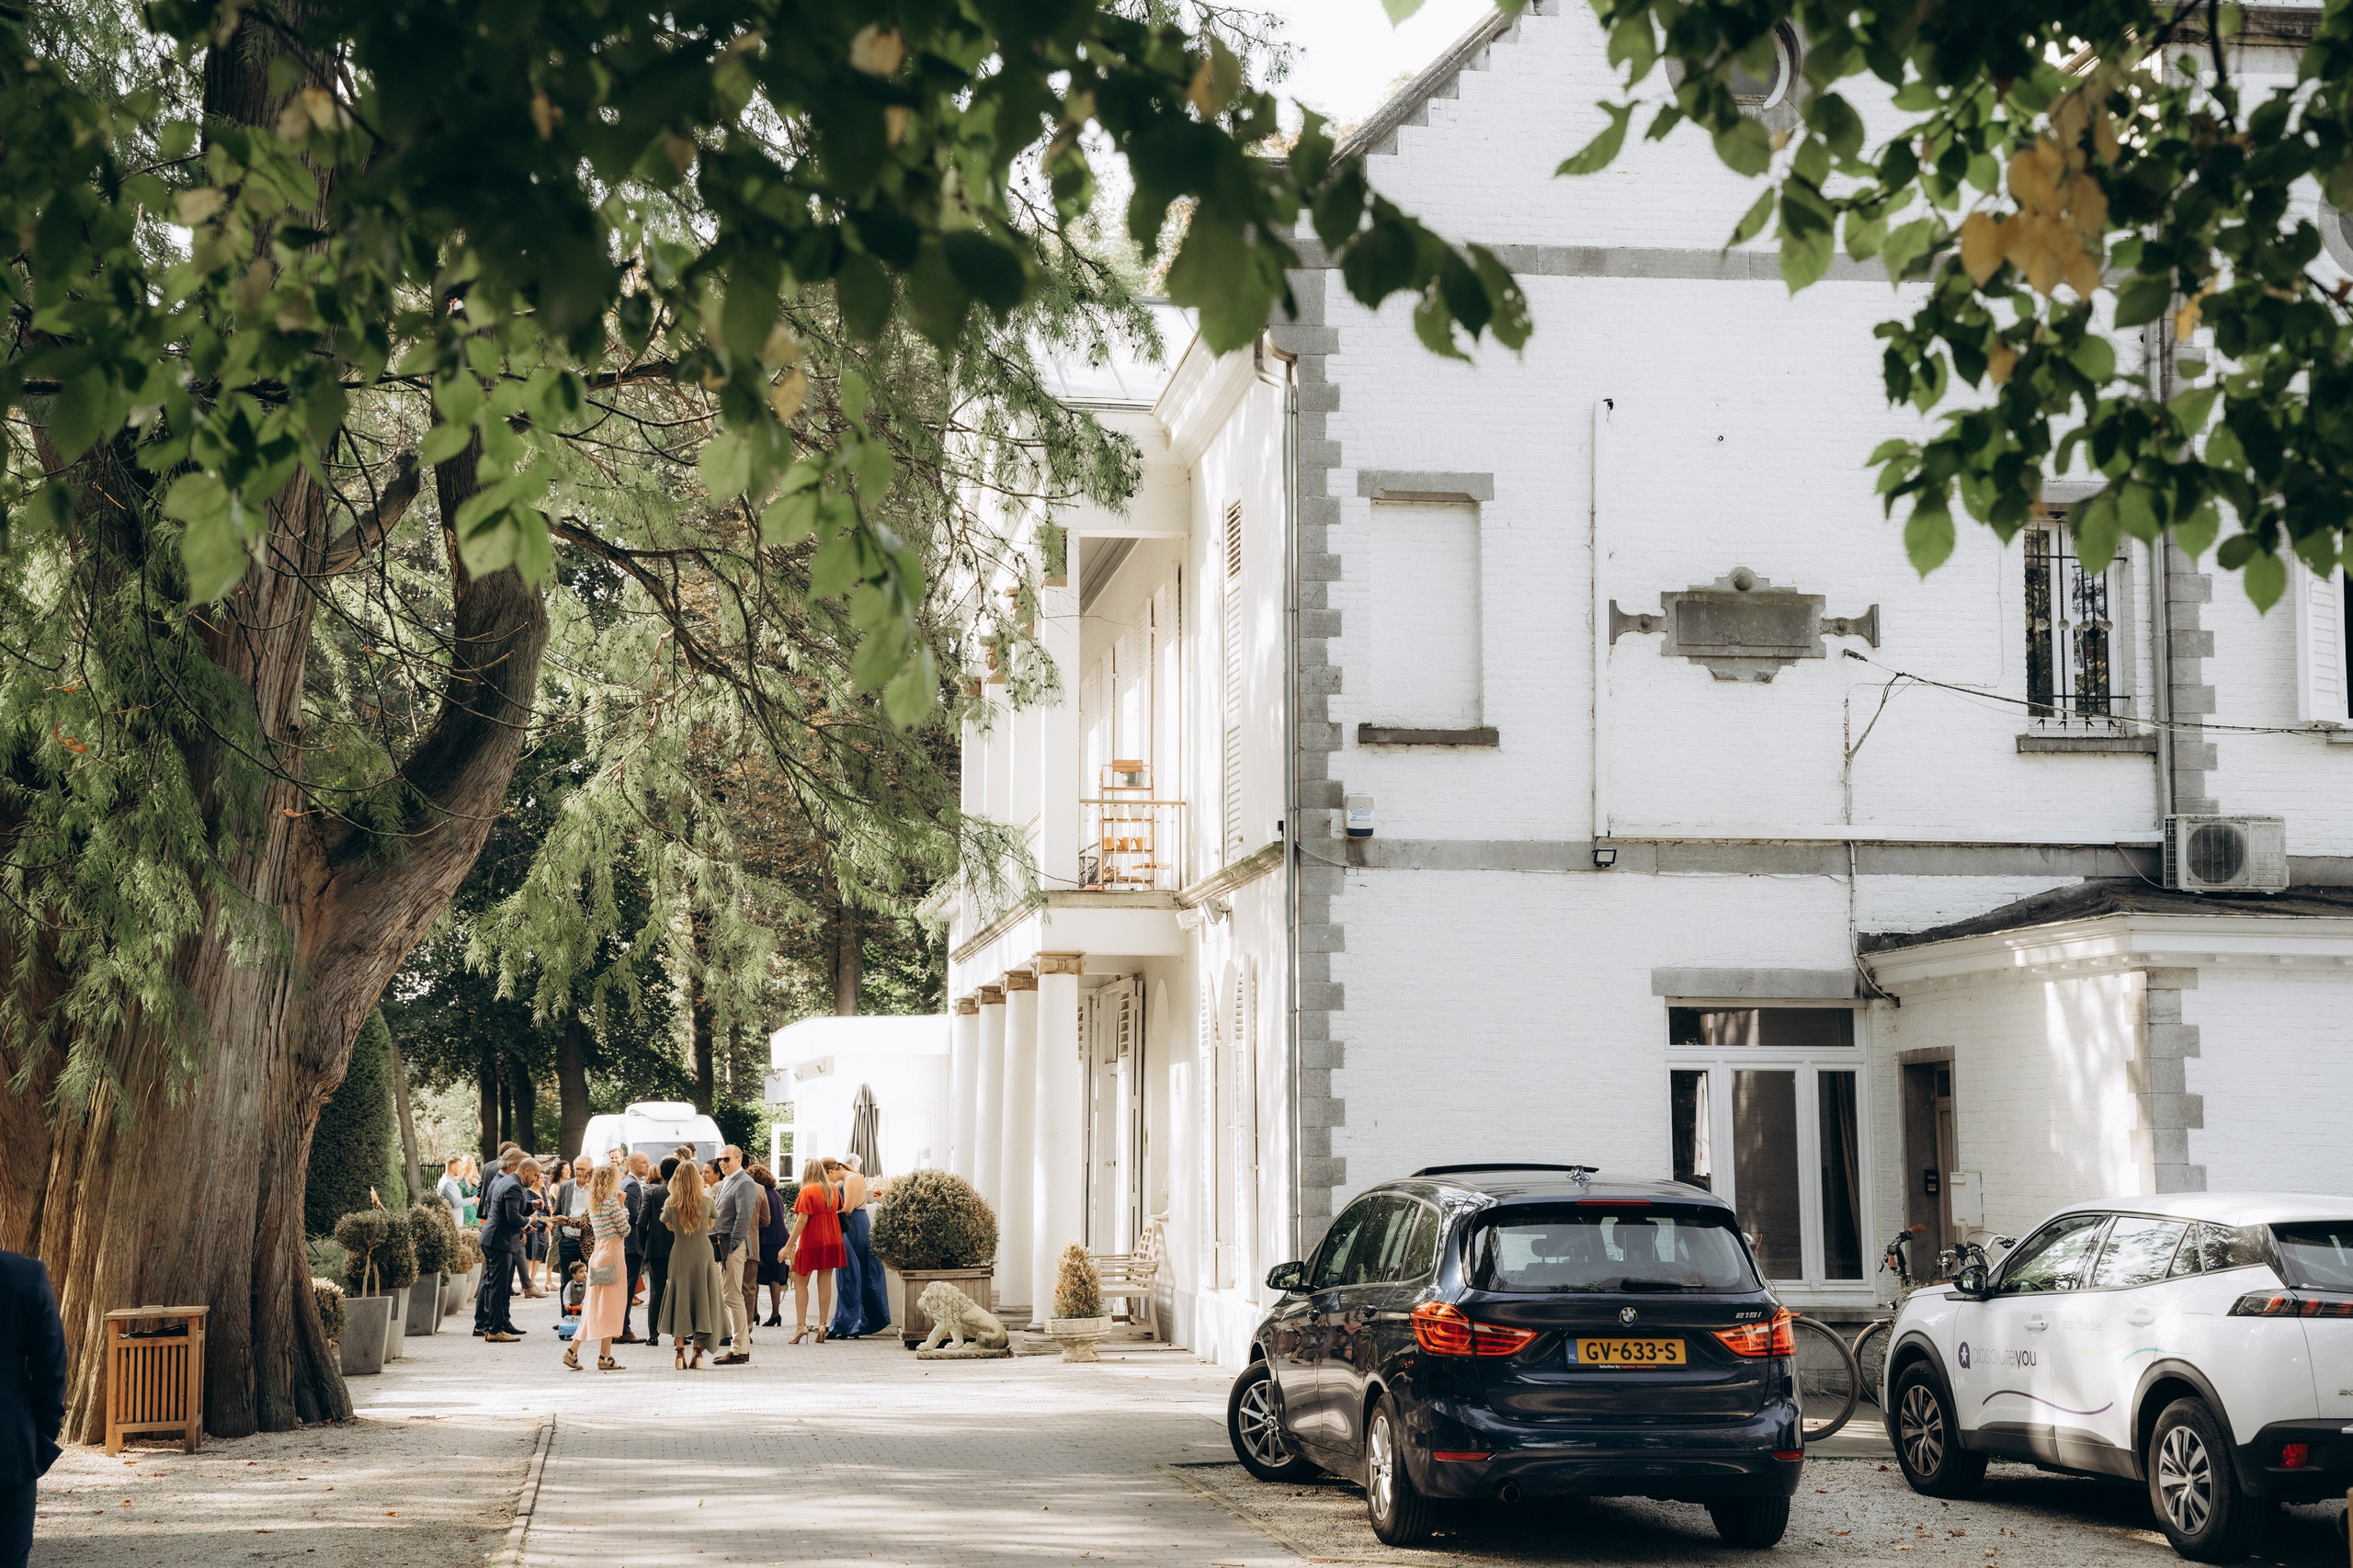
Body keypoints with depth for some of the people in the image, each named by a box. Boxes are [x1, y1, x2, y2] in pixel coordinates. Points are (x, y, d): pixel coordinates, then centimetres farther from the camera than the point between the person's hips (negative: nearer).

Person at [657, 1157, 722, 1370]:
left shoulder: (671, 1204, -7)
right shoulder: (707, 1202, -7)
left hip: (680, 1255, 0)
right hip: (703, 1254, 0)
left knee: (679, 1299, 7)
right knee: (701, 1299, 5)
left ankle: (679, 1352, 2)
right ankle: (698, 1353, 2)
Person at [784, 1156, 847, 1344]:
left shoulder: (807, 1191, -12)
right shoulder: (832, 1189, 6)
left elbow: (802, 1220, -18)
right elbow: (839, 1211, 19)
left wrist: (789, 1245, -16)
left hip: (811, 1242, -6)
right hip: (832, 1241, 6)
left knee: (800, 1282, 2)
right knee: (825, 1281, 6)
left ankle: (801, 1325, -6)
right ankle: (822, 1325, 4)